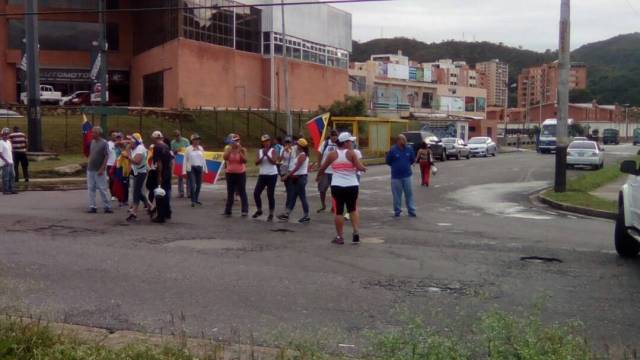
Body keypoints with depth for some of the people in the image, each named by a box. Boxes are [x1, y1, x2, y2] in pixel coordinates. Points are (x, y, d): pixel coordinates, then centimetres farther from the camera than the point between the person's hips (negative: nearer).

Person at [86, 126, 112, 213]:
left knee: (103, 189, -2)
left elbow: (106, 157, -13)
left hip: (99, 171, -7)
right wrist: (88, 165, 11)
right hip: (90, 170, 7)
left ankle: (107, 207, 5)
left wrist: (102, 169, -18)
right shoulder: (92, 142, 9)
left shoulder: (104, 143, -10)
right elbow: (90, 155, 17)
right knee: (91, 189, 7)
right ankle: (92, 207, 13)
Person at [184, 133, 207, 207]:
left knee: (199, 184, 8)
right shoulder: (188, 149, -2)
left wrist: (205, 169, 12)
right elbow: (185, 160, -1)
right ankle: (193, 201, -6)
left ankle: (196, 199, 24)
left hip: (199, 168, 4)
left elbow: (203, 159, 14)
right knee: (192, 185, -10)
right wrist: (184, 171, -6)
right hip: (191, 168, -4)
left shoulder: (201, 148, 9)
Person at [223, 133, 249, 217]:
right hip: (230, 173, 2)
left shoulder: (243, 150, -2)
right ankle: (227, 211, 13)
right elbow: (225, 158, -15)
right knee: (230, 193, 8)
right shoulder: (228, 149, 2)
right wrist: (231, 148, -17)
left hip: (241, 173, -2)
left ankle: (245, 210, 3)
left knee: (242, 192, -1)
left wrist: (239, 151, -17)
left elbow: (245, 160, -13)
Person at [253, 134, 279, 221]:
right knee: (256, 193, 0)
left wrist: (267, 155, -22)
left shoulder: (273, 150, -2)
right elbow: (256, 163, -4)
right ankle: (259, 210, 21)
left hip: (272, 175, -4)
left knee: (270, 195, -3)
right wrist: (262, 156, -17)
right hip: (262, 175, 4)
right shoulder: (259, 151, 7)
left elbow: (274, 162, -15)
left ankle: (271, 214, 6)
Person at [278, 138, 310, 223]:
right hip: (297, 178, 10)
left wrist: (287, 175, -20)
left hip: (300, 178, -10)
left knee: (302, 197, -3)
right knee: (292, 197, 9)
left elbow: (297, 168, -21)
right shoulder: (300, 154, 14)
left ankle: (306, 216, 4)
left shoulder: (302, 155, -15)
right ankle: (286, 214, 11)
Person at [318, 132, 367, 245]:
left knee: (338, 211, 7)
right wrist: (364, 168, 10)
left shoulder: (332, 154, 2)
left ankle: (340, 237, 12)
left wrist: (318, 176, 32)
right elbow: (360, 167, -13)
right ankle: (356, 233, 10)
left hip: (337, 186, 1)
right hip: (352, 186, 0)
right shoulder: (352, 153, -5)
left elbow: (322, 168, 13)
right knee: (353, 209, 18)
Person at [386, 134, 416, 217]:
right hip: (396, 176, -2)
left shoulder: (409, 149, 1)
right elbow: (388, 161, 2)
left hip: (407, 175, 2)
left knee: (409, 194, 3)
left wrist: (407, 165, 9)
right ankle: (397, 211, 16)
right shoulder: (393, 150, -8)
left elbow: (413, 160, 15)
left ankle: (411, 211, 10)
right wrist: (395, 166, 7)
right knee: (397, 195, 4)